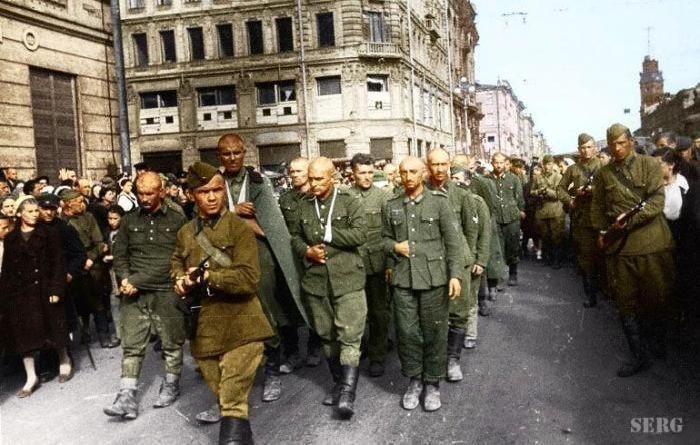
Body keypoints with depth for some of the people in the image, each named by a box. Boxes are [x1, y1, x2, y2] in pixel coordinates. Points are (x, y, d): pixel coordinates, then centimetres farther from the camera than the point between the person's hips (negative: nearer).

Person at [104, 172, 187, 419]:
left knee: (172, 343, 7)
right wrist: (125, 279, -9)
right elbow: (119, 255, 12)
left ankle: (171, 386, 24)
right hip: (134, 294, 3)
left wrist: (137, 280, -11)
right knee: (132, 346, 1)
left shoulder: (176, 221, -1)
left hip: (166, 292, -3)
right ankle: (127, 396, 4)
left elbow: (176, 259, -9)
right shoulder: (129, 221, 12)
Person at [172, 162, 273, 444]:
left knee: (234, 405, -11)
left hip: (240, 328, -6)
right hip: (204, 330, 6)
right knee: (221, 395, 20)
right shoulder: (186, 233, 10)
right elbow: (176, 263, 29)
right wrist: (180, 278, 8)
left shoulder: (240, 229, -8)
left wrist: (208, 276, -21)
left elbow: (249, 279, -17)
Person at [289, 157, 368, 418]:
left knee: (349, 336, -9)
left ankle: (348, 392, -6)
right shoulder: (305, 206, 10)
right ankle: (338, 383, 29)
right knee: (326, 335, 14)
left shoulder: (349, 202, -3)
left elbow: (361, 234, -14)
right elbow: (295, 237, 16)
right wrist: (307, 251, -5)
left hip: (347, 280, -5)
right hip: (315, 281, 5)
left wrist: (328, 234, -13)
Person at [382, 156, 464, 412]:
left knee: (434, 332, 5)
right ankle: (413, 380, 24)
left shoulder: (438, 202, 0)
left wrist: (456, 274, -9)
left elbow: (453, 241, -2)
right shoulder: (392, 206, 9)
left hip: (433, 278, -2)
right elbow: (384, 238, 19)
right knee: (406, 332, 6)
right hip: (402, 278, 2)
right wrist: (395, 246, -4)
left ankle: (433, 383, 21)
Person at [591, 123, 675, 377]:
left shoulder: (649, 165, 1)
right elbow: (598, 206, 17)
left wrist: (631, 218, -18)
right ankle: (639, 357, 14)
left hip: (652, 243, -2)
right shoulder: (603, 174, 12)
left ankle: (656, 338, 35)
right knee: (626, 302, 3)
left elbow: (657, 200, -9)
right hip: (618, 245, 3)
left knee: (657, 297, 7)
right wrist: (601, 231, 5)